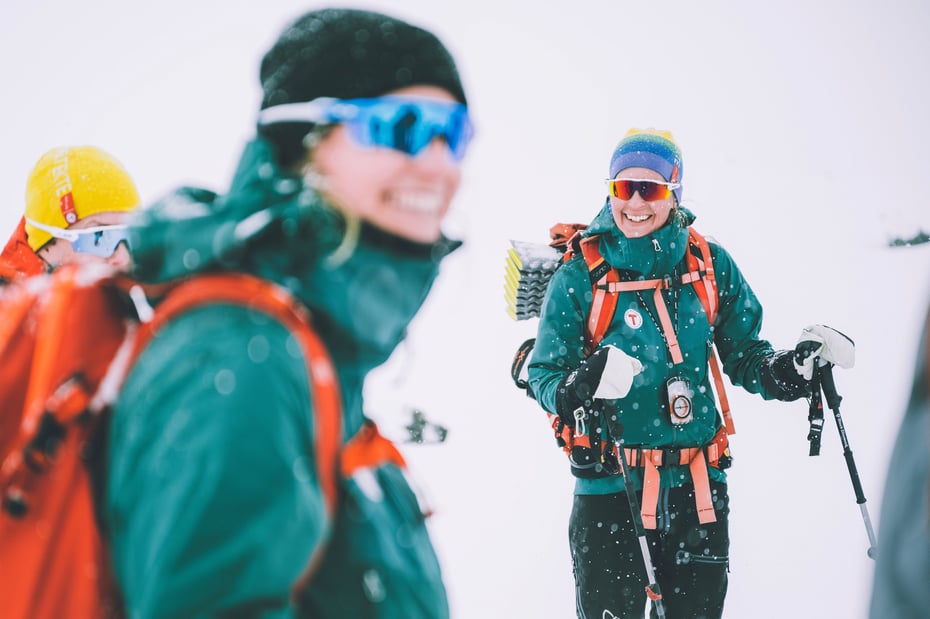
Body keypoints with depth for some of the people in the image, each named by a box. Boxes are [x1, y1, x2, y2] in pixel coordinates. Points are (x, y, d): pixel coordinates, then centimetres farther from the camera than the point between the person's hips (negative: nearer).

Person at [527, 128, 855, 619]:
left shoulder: (710, 265, 2)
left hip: (698, 486, 3)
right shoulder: (580, 275, -6)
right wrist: (576, 389, -25)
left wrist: (791, 368, -8)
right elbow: (544, 373, -3)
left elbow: (743, 356, 12)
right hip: (611, 487, -3)